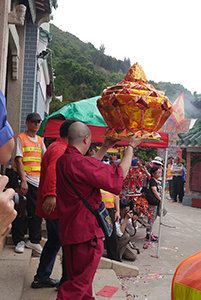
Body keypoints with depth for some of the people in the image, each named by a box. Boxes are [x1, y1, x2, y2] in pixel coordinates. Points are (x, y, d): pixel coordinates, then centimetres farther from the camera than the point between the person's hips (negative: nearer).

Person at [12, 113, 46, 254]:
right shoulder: (20, 138, -2)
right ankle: (19, 241, 16)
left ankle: (34, 241, 18)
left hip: (37, 180, 5)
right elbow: (19, 160, -10)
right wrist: (23, 181, -18)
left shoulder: (40, 140, 15)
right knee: (20, 210, 2)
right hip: (24, 179, -5)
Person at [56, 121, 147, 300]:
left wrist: (105, 147, 26)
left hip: (69, 229, 10)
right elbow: (119, 175, -22)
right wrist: (131, 147, -9)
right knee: (80, 282, 6)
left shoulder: (62, 160, 5)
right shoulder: (80, 162, -26)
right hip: (86, 231, -10)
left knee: (77, 277, 24)